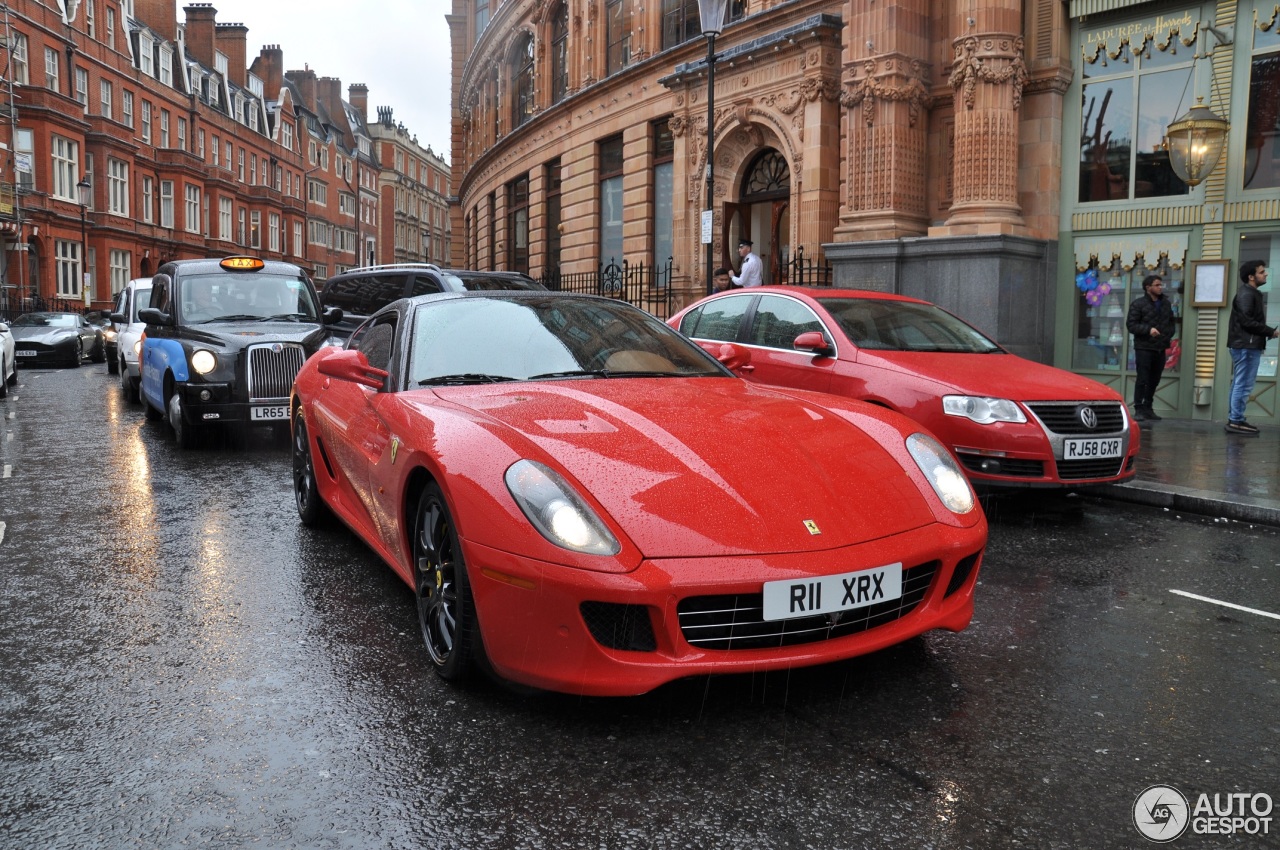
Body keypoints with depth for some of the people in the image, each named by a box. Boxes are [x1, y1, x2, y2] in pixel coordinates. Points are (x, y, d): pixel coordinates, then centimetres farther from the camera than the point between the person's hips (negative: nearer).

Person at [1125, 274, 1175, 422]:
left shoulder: (1165, 303, 14)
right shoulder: (1138, 304, -4)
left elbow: (1171, 322, 25)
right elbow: (1131, 324, -9)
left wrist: (1169, 335, 8)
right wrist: (1148, 329, -21)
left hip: (1160, 348, 6)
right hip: (1144, 348, -6)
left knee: (1154, 380, 9)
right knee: (1142, 379, -6)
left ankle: (1147, 408, 18)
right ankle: (1138, 410, -3)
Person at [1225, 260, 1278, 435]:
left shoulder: (1250, 294, 20)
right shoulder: (1246, 294, -12)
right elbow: (1247, 321, -20)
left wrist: (1268, 331, 5)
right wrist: (1270, 332, -12)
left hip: (1245, 345, 10)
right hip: (1246, 346, -10)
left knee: (1239, 384, 12)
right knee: (1244, 385, -9)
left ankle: (1234, 420, 16)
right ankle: (1236, 422, -7)